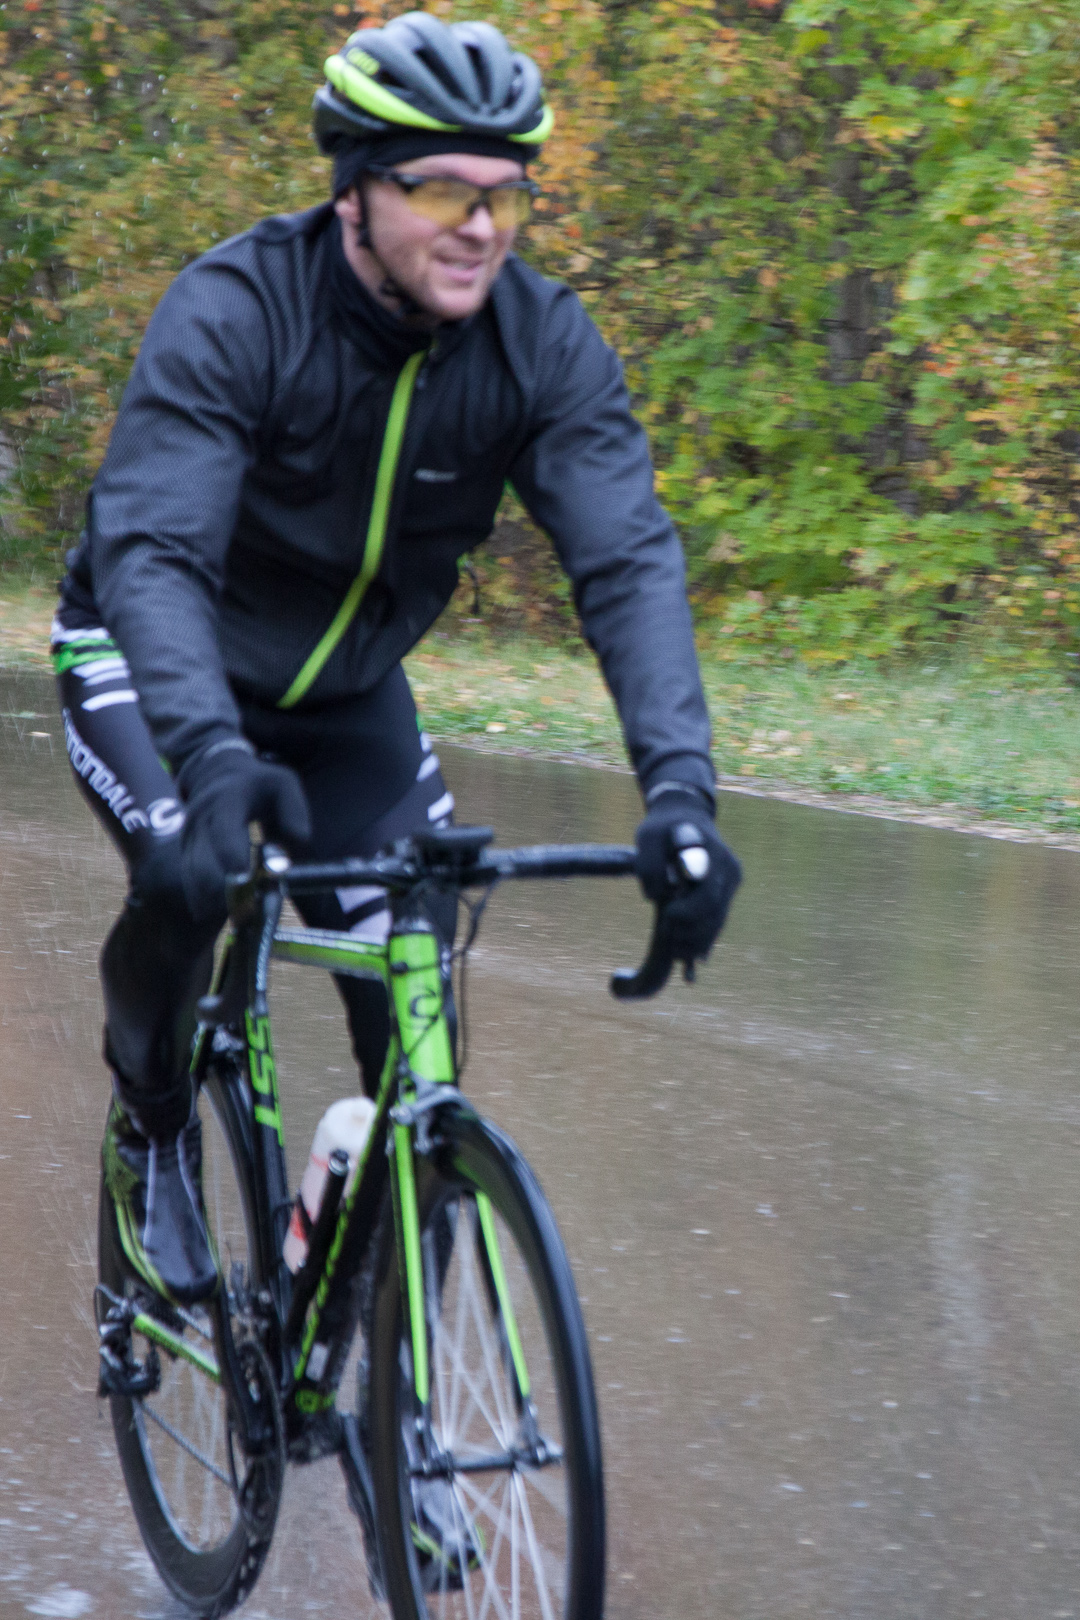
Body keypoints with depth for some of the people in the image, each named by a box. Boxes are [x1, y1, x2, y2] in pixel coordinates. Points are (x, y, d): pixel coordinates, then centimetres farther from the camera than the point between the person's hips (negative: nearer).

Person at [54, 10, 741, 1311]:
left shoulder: (544, 344, -21)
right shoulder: (233, 311, -31)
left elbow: (629, 561, -29)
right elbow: (150, 554, -40)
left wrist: (679, 781, -45)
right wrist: (212, 756, -57)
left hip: (346, 686, 3)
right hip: (154, 658, -3)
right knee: (187, 876, -32)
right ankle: (151, 1132, 0)